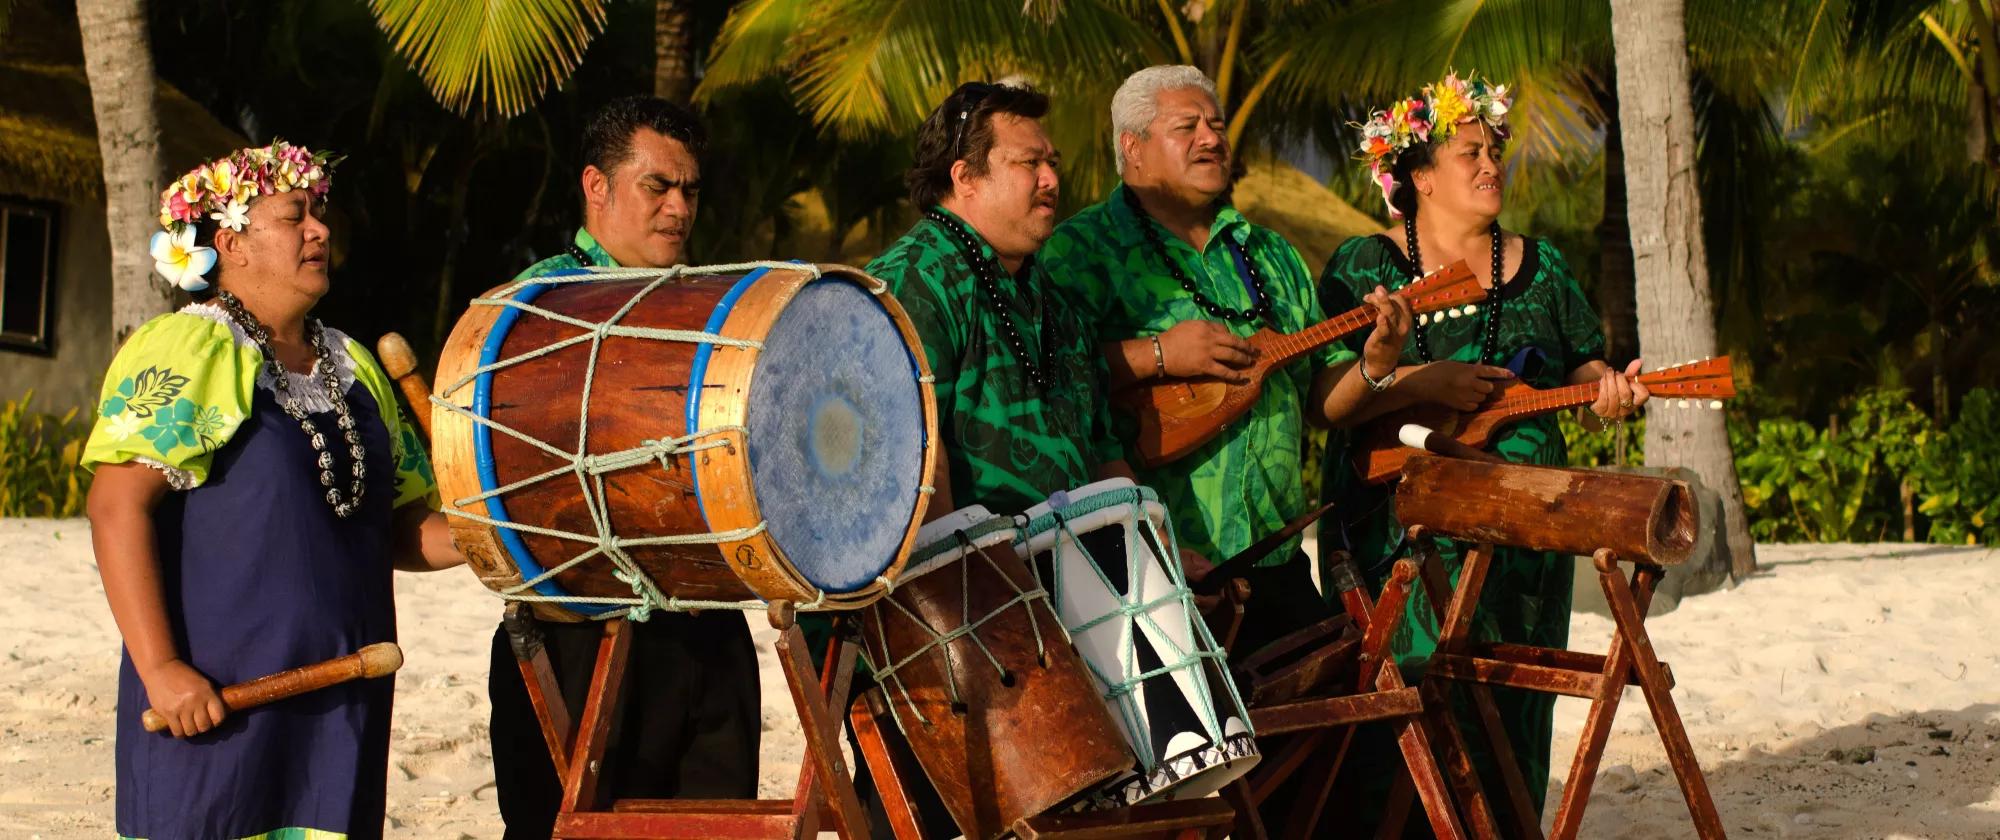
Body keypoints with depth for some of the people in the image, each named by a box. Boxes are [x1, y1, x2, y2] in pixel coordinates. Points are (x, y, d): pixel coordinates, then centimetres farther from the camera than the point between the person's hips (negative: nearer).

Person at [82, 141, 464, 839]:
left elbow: (398, 530, 18)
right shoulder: (185, 350, -4)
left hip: (340, 699, 6)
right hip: (211, 696, -6)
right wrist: (159, 668, -21)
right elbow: (117, 507, -14)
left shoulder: (351, 365, 17)